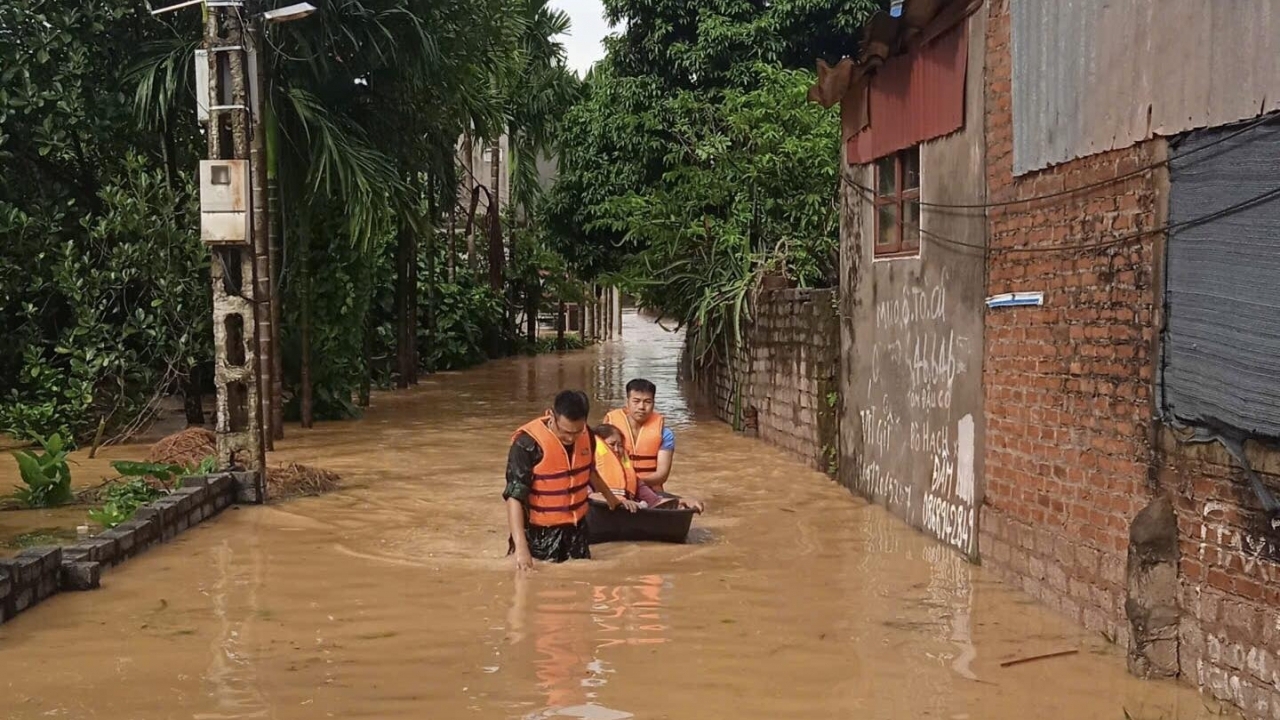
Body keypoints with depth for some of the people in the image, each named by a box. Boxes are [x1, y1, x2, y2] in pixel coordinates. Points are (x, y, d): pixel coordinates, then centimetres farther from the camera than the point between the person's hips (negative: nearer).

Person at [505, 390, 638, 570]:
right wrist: (520, 547, -33)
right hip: (540, 532, -5)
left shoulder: (586, 435, -3)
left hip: (576, 528, 6)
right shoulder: (528, 443, -23)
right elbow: (515, 495, -24)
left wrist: (611, 498, 33)